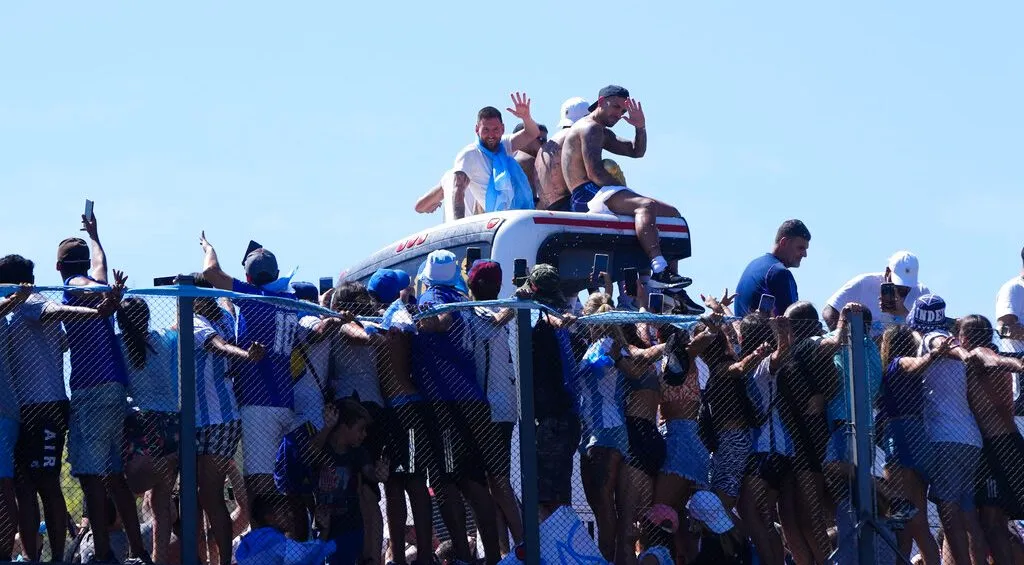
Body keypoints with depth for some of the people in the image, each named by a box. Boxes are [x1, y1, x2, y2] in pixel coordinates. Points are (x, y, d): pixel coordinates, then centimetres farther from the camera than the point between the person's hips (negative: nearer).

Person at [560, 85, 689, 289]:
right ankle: (660, 271, -51)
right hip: (587, 195, -11)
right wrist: (625, 192, -14)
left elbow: (636, 152, 32)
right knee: (646, 206, -35)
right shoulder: (590, 127, -6)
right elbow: (594, 173, -17)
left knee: (672, 213, 7)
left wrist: (640, 127, 14)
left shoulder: (603, 133, 28)